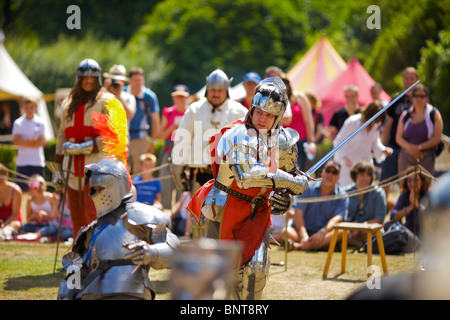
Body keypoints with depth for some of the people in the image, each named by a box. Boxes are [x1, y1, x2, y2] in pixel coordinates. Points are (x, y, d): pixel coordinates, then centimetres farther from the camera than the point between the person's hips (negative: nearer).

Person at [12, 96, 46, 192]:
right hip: (22, 162, 0)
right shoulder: (18, 123, 3)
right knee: (20, 189, -1)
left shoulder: (40, 122, 3)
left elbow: (42, 142, -5)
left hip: (38, 162, 0)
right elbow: (16, 141, -8)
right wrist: (32, 140, -12)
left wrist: (25, 142, -9)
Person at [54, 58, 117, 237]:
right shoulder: (68, 104, 20)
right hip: (73, 167, 6)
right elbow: (62, 136, 23)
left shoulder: (106, 100, 2)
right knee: (77, 216, 6)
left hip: (97, 164, -5)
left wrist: (85, 147, -16)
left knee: (92, 214, -14)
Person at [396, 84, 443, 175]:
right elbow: (398, 138, 8)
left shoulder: (434, 114, 4)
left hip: (426, 157, -3)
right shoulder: (405, 115, 11)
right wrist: (410, 147, -12)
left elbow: (437, 138, -3)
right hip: (406, 156, 3)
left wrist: (419, 147, -13)